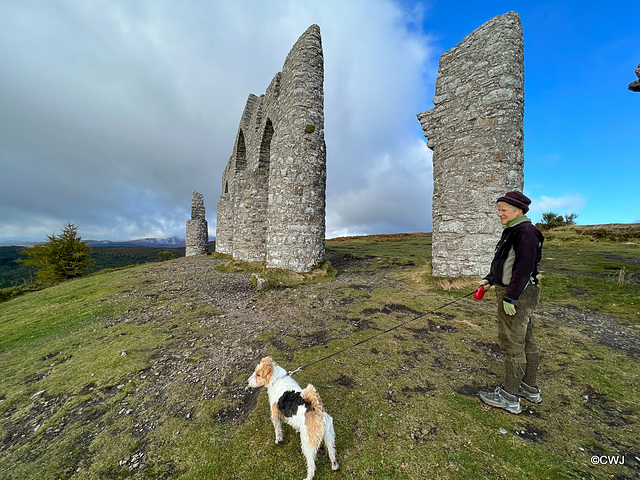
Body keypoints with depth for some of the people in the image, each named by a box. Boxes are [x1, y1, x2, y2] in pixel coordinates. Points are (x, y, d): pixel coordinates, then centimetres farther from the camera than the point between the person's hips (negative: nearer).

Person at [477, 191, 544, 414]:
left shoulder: (526, 231, -17)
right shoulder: (512, 231, 12)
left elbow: (524, 268, -23)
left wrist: (511, 298, -22)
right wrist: (489, 279, 15)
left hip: (518, 295, -10)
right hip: (514, 293, 10)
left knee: (511, 343, 0)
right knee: (524, 340, 19)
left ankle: (509, 396, 14)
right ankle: (530, 388, 35)